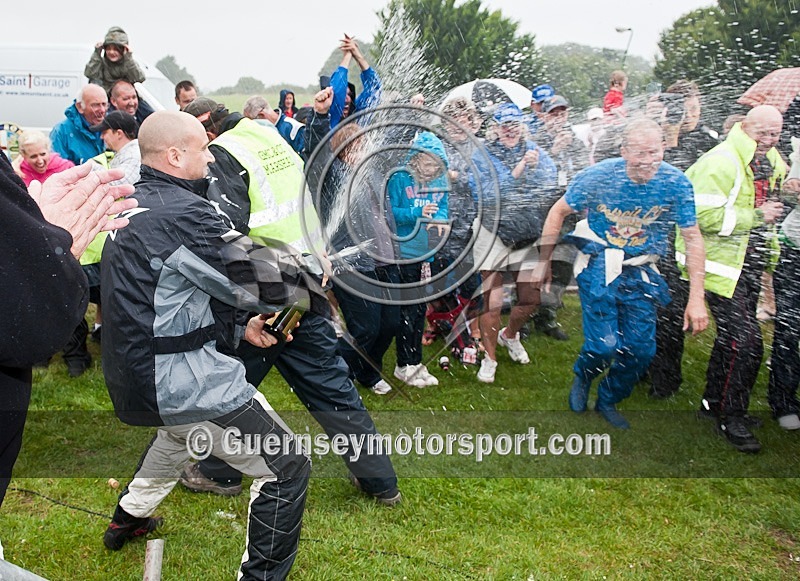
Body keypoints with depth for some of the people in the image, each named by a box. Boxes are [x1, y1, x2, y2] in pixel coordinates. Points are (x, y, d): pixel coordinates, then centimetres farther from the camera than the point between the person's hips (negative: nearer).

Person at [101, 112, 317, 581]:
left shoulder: (135, 205, 11)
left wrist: (240, 322, 12)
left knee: (181, 430, 41)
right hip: (183, 381, -11)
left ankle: (129, 518, 53)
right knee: (287, 468, -2)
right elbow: (259, 275, -22)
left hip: (139, 372, 11)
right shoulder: (180, 212, -22)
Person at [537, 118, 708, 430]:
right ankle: (583, 376, 24)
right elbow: (558, 212, -1)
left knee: (641, 350, 1)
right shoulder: (598, 176, -16)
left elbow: (693, 238, -5)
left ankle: (608, 401, 30)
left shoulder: (676, 183, -12)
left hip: (641, 272, 3)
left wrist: (696, 299, -8)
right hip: (599, 266, -2)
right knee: (604, 345, -13)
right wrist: (544, 261, 2)